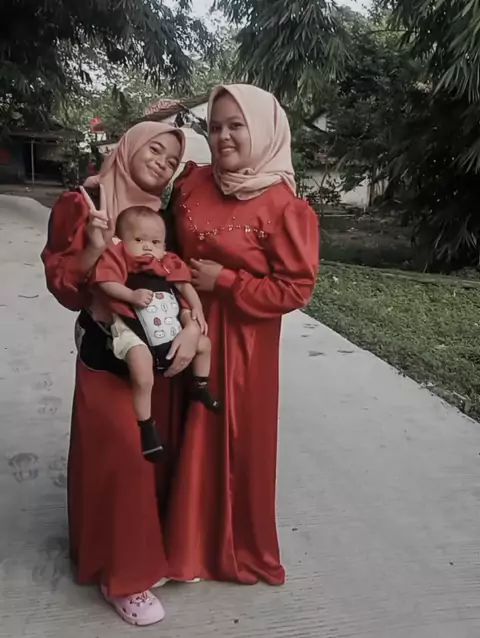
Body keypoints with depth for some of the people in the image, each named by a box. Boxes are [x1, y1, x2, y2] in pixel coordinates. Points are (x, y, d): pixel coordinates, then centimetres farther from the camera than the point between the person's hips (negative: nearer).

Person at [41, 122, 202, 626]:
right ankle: (121, 573, 18)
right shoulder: (82, 205, -5)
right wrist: (94, 249, -25)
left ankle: (153, 548, 37)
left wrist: (192, 325, -16)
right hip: (108, 357, -4)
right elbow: (63, 287, -8)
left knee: (162, 455, 13)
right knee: (120, 459, -2)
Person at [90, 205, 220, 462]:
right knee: (143, 378, -26)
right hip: (132, 332, -7)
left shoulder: (168, 263, 11)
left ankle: (200, 388, 38)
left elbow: (184, 285, 13)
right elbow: (106, 282, -17)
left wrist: (197, 309, 0)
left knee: (204, 343, 18)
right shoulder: (117, 257, -5)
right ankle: (147, 428, -8)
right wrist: (132, 295, -27)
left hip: (171, 331, 7)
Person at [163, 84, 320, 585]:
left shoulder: (284, 207, -14)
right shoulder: (191, 182, 2)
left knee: (240, 443, 9)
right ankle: (191, 542, 37)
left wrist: (224, 281, -16)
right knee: (192, 441, 14)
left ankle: (245, 551, 33)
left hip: (242, 343, -4)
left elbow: (295, 289, -14)